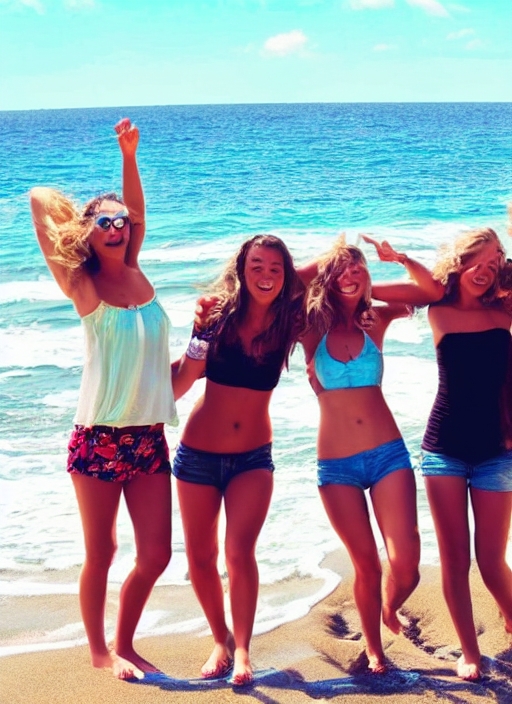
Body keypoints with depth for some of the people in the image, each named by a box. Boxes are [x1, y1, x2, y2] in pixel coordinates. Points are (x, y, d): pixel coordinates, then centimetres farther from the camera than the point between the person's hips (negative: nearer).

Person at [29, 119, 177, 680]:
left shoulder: (137, 276, 8)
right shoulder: (84, 287, -4)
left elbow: (136, 211, 18)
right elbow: (39, 199, -5)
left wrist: (129, 154, 7)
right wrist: (83, 217, 13)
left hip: (149, 437, 5)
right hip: (99, 439, -5)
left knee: (155, 555, 5)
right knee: (101, 554, 5)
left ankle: (124, 645, 25)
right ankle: (98, 650, 24)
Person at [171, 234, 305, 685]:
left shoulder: (287, 322, -5)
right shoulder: (218, 314, -9)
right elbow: (178, 386, -9)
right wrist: (200, 335, -21)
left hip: (253, 457, 0)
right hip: (198, 453, 0)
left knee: (240, 551, -16)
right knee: (201, 556, 9)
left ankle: (242, 649, -6)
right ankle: (221, 639, 29)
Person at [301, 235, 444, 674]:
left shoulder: (375, 321, 6)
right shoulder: (312, 328, 3)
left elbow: (434, 291, 5)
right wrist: (322, 261, 0)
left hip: (388, 454, 1)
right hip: (337, 464, 0)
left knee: (406, 564, -7)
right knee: (367, 563, 4)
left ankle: (390, 607, 27)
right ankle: (374, 650, 24)